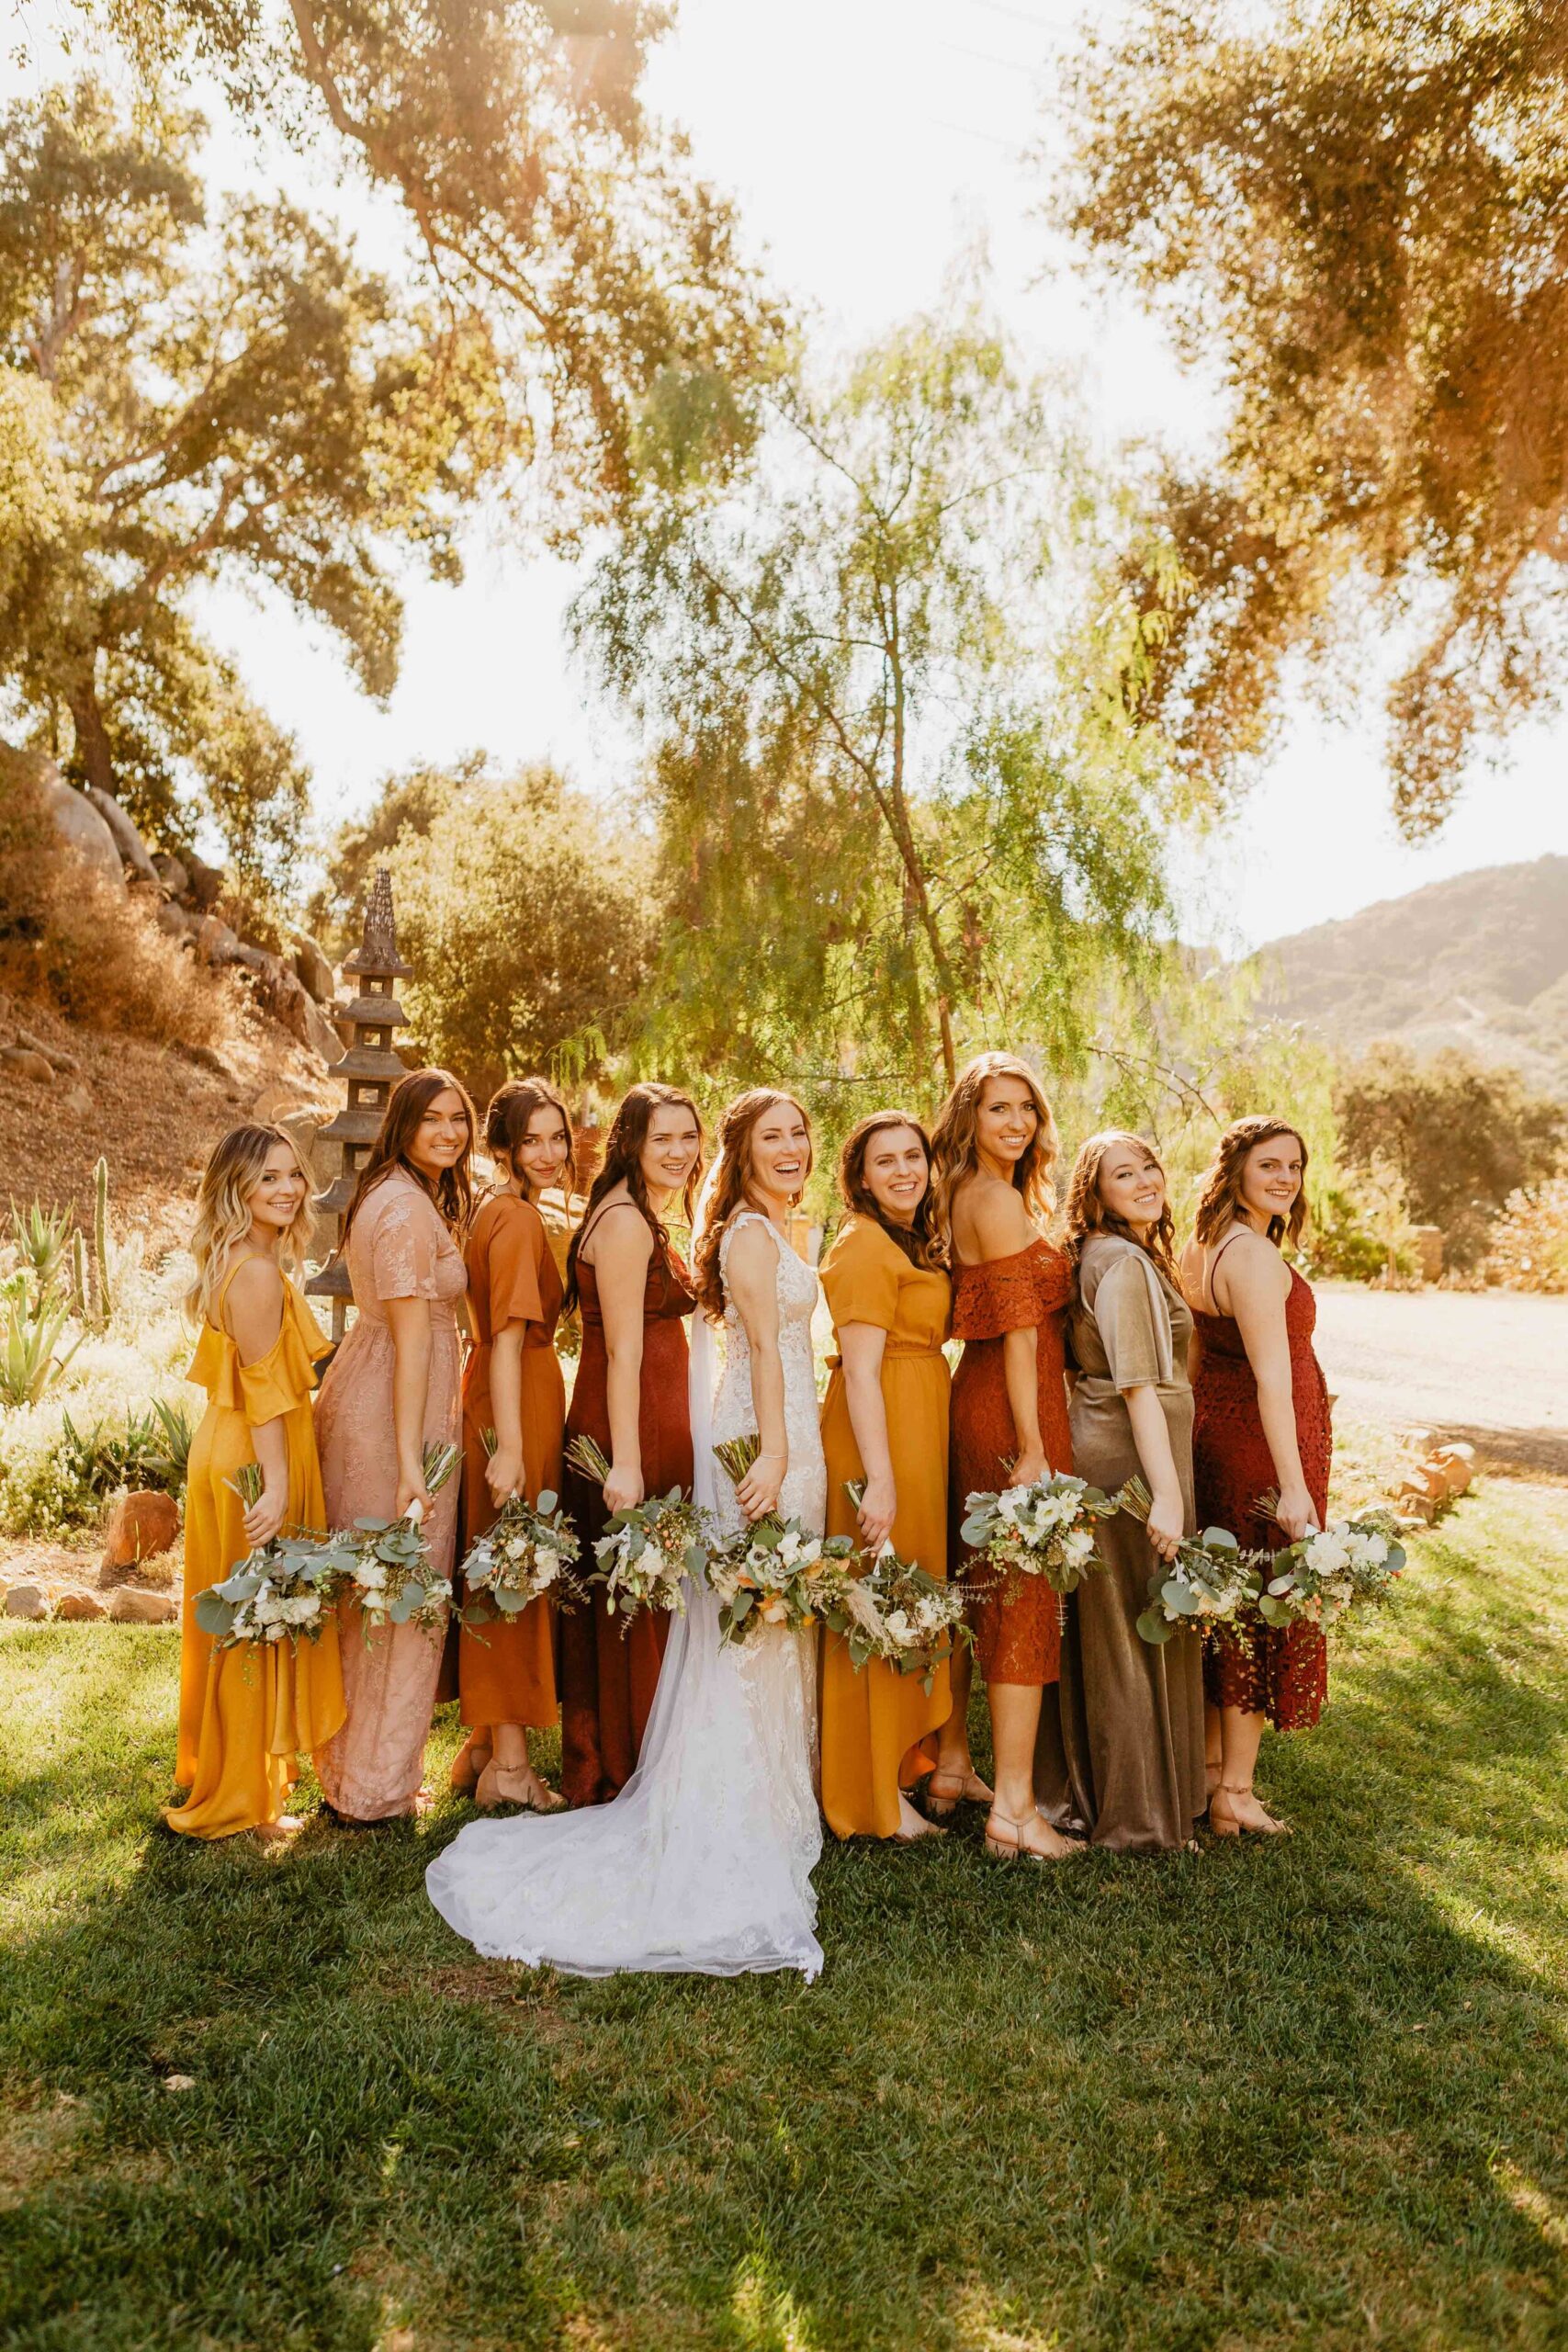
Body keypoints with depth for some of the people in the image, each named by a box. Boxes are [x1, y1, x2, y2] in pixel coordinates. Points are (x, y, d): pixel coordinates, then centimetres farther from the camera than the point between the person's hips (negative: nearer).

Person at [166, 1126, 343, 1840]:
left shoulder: (235, 1264, 10)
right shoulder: (259, 1273, -20)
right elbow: (262, 1388, -23)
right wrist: (277, 1484, -24)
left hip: (232, 1454, 10)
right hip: (256, 1462, -10)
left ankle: (217, 1776, 35)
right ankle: (240, 1801, 16)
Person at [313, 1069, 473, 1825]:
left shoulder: (411, 1197, 15)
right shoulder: (408, 1209, -17)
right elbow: (412, 1338, -22)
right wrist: (410, 1460, -24)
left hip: (362, 1394, 10)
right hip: (396, 1409, -10)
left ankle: (348, 1764, 31)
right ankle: (376, 1786, 15)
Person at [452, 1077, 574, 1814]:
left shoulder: (504, 1213, 13)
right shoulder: (518, 1220, -17)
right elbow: (508, 1337, -23)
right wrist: (510, 1445, -26)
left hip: (500, 1401, 10)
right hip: (516, 1409, -10)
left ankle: (485, 1746, 29)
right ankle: (508, 1767, 12)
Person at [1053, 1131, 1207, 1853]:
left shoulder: (1120, 1256, 15)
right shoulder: (1124, 1264, -16)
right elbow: (1139, 1385, -23)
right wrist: (1167, 1491, -25)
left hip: (1102, 1449, 10)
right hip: (1130, 1456, -10)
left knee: (1109, 1633, 16)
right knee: (1136, 1636, 0)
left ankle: (1097, 1794, 29)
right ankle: (1138, 1819, 12)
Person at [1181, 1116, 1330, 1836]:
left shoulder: (1201, 1249, 9)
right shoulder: (1256, 1256, -20)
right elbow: (1272, 1377, -24)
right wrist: (1293, 1483, -24)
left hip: (1214, 1429, 9)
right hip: (1261, 1444, -9)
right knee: (1266, 1612, 2)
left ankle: (1209, 1764, 31)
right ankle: (1235, 1793, 12)